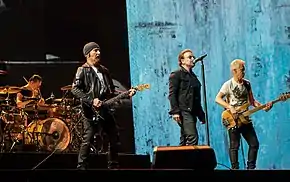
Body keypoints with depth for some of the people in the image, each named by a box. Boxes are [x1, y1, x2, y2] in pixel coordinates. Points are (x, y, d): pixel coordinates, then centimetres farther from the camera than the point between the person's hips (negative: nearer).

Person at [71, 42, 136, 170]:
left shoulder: (104, 70, 17)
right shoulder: (83, 70, -3)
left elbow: (111, 92, 20)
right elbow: (75, 89, -13)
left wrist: (126, 94, 5)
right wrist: (91, 100, -21)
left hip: (105, 110, 7)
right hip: (90, 111, -7)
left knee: (115, 139, 6)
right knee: (87, 140, -11)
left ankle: (113, 166, 17)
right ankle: (81, 167, -5)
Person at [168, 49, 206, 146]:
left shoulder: (193, 76, 22)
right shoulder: (176, 75, -1)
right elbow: (172, 94, -9)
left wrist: (201, 114, 22)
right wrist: (175, 111, -19)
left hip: (192, 112, 8)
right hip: (183, 111, -8)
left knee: (185, 140, 8)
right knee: (193, 137, -21)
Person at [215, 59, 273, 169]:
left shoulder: (247, 84, 10)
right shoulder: (228, 85, -8)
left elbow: (252, 101, 14)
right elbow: (218, 99, -16)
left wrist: (263, 107, -2)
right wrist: (230, 107, -25)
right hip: (233, 120, -6)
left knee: (254, 144, 4)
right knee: (234, 146, -2)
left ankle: (250, 167, 14)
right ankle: (235, 168, 5)